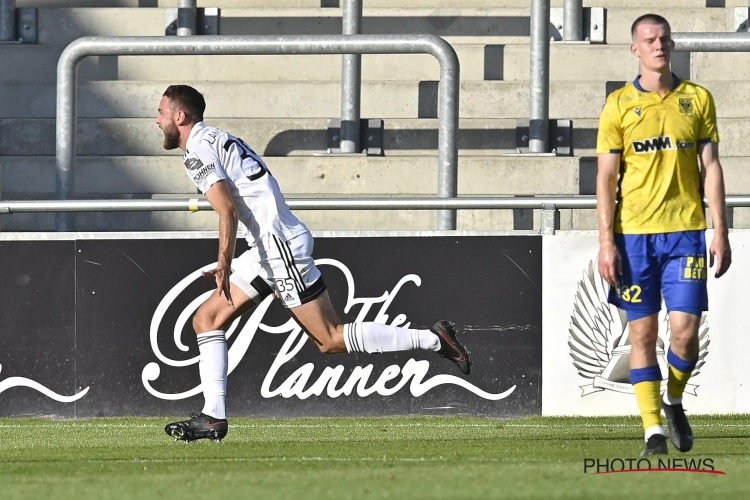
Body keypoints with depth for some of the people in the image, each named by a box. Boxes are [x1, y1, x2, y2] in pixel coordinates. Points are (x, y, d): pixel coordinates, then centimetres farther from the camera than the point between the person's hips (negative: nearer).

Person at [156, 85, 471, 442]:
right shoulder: (217, 140, 21)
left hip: (280, 245, -11)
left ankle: (433, 340, -4)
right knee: (206, 320, 8)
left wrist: (225, 266, -18)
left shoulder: (197, 151, -9)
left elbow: (228, 211, -19)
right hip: (268, 250, 11)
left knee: (331, 340, -8)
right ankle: (213, 418, 3)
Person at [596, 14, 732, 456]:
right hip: (634, 232, -1)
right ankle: (653, 429, 1)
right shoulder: (619, 105, 3)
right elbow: (606, 177, 2)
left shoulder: (698, 100, 8)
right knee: (643, 332, -2)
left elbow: (711, 167, 8)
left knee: (685, 331, -7)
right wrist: (606, 242, -5)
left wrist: (720, 231, 1)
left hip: (686, 230, 1)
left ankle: (674, 402, 21)